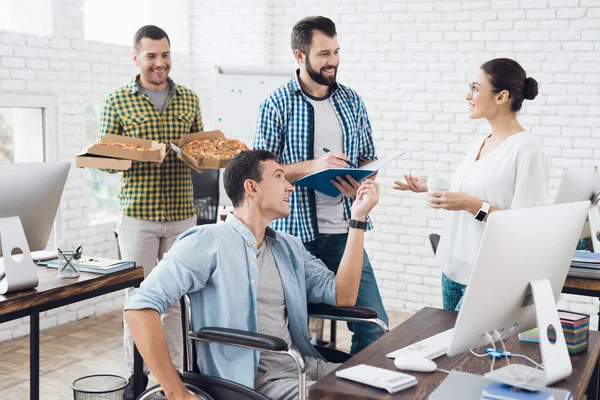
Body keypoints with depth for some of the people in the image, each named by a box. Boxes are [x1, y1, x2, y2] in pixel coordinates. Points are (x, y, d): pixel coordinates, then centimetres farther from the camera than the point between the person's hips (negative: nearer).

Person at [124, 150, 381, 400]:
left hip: (304, 364, 7)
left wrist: (358, 218, 7)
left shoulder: (289, 247, 14)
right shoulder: (209, 241, -10)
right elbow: (140, 306, -17)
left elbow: (343, 296, 9)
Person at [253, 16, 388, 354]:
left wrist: (359, 183, -7)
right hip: (295, 231, -3)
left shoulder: (352, 101, 9)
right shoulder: (277, 105, -2)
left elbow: (369, 158, 16)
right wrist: (313, 166, -18)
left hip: (343, 231, 3)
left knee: (374, 324, 0)